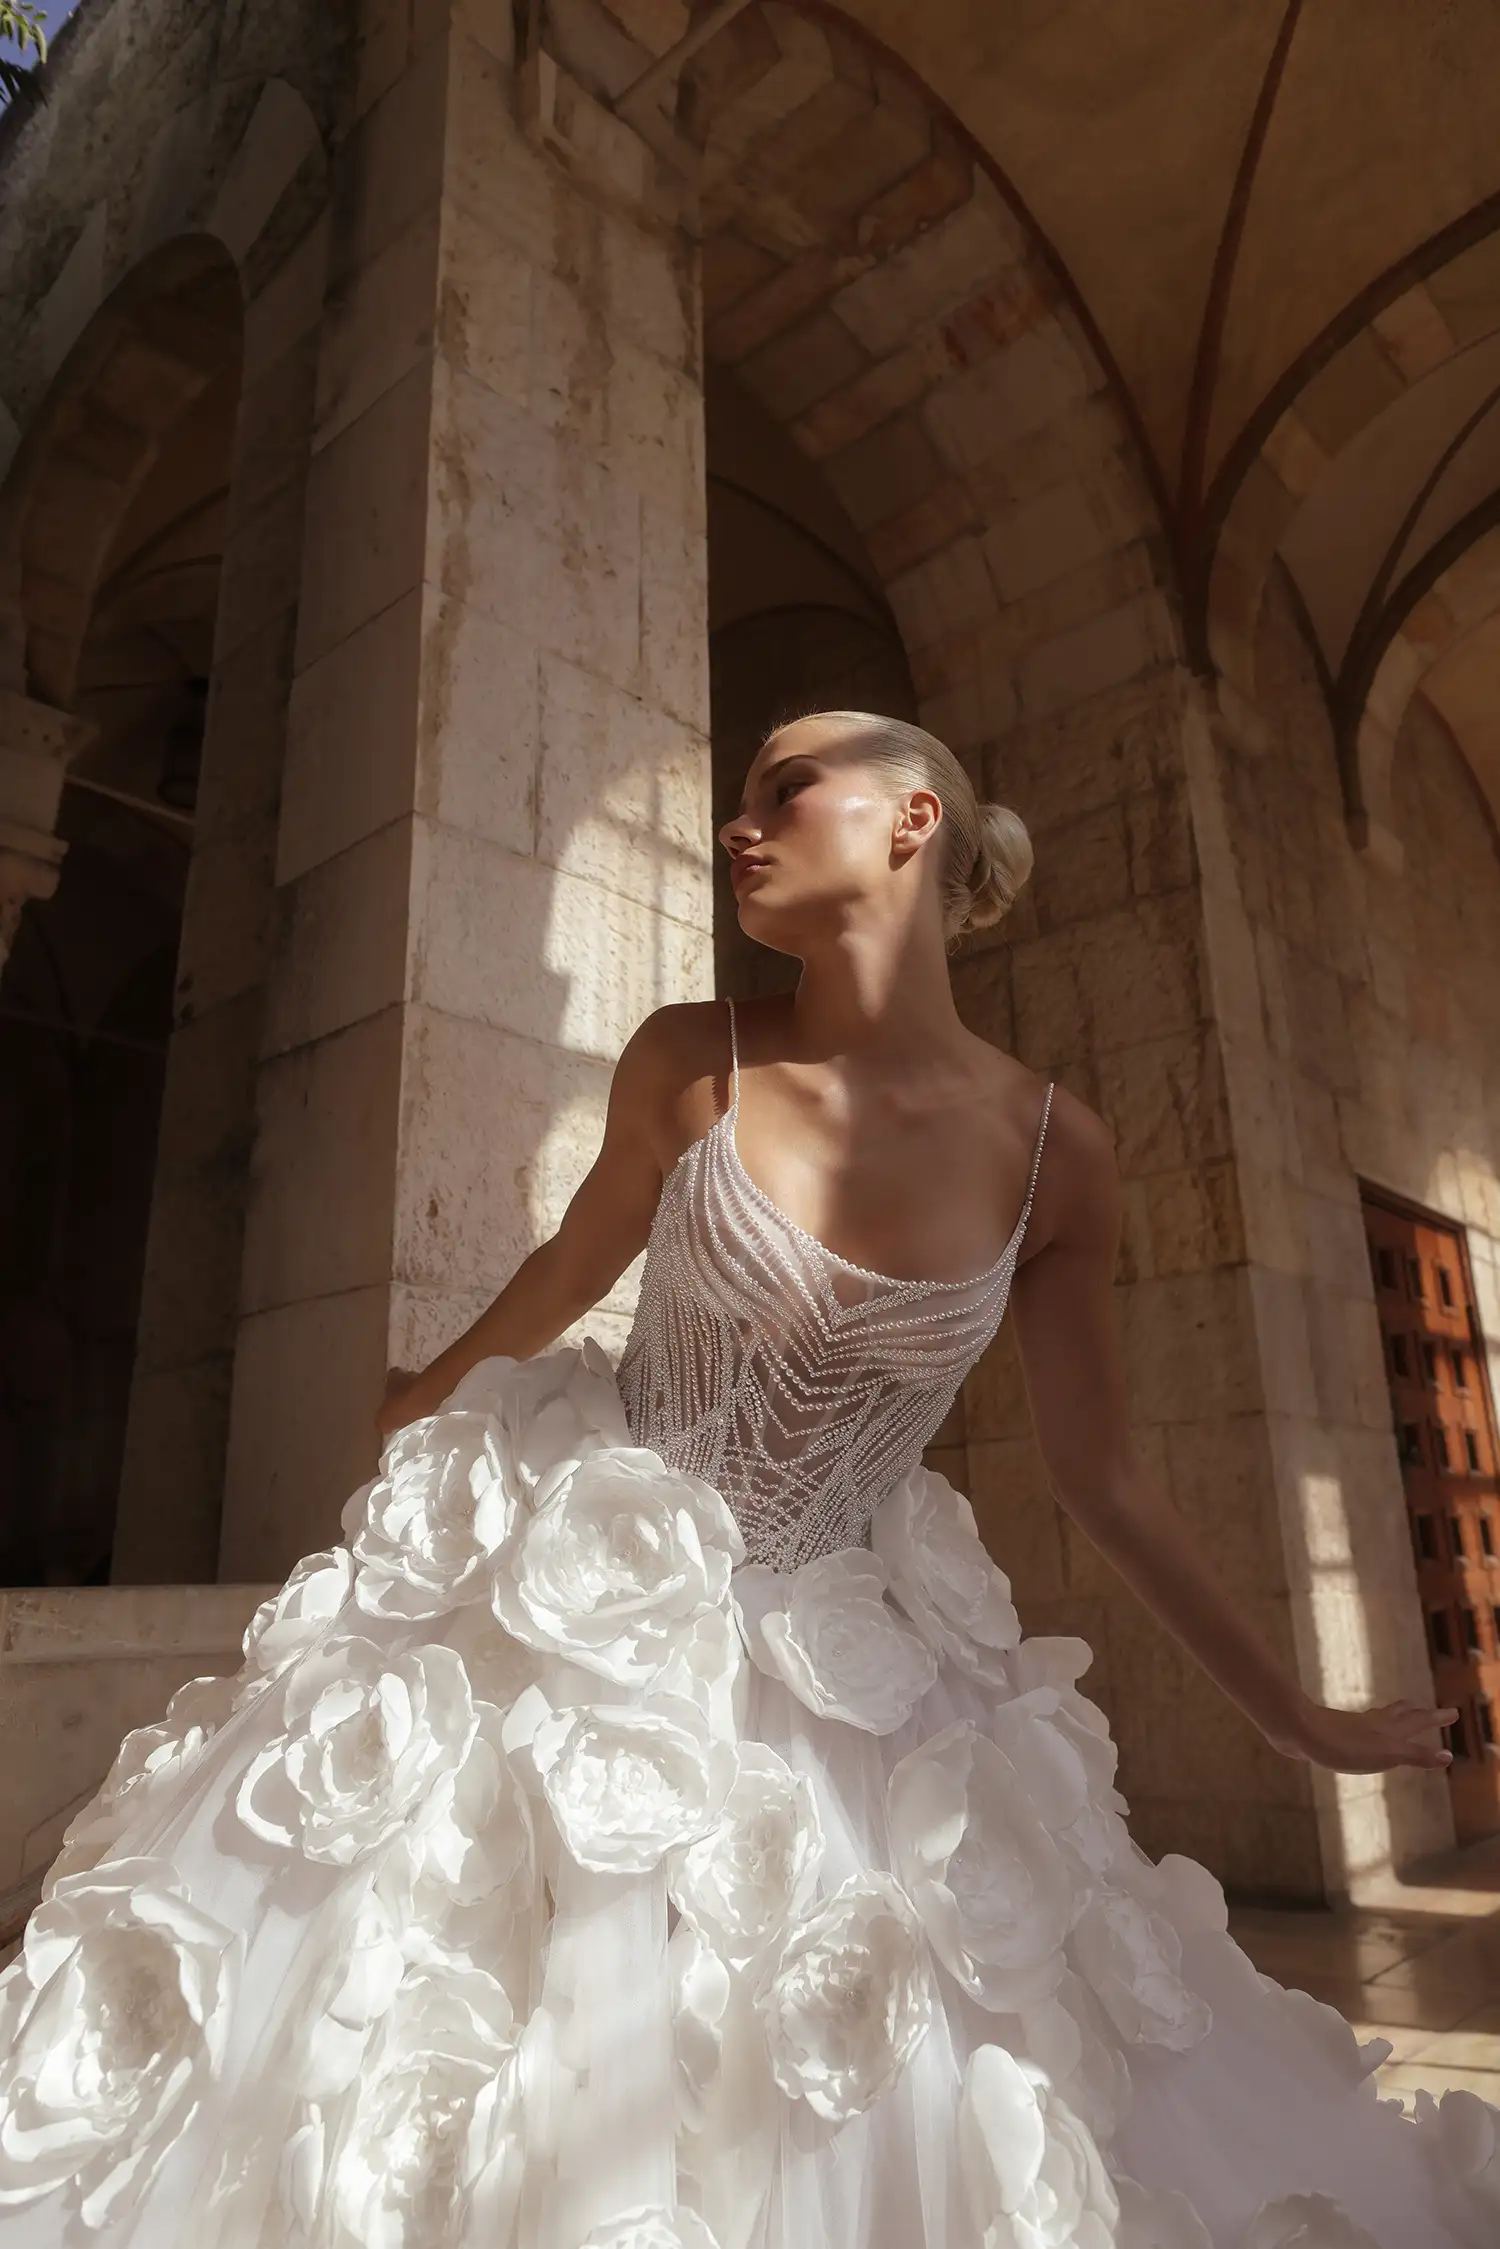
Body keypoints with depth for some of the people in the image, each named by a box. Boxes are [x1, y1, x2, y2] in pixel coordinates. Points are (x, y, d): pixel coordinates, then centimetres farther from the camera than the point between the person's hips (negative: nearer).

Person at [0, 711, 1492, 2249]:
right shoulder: (690, 1063, -13)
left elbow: (1103, 1483, -2)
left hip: (848, 1677, 1)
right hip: (585, 1604, 0)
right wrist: (425, 1399, 23)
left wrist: (1299, 1719, 5)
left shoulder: (1052, 1152, -12)